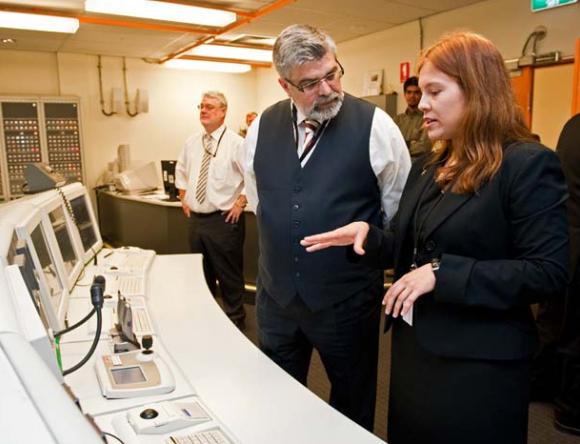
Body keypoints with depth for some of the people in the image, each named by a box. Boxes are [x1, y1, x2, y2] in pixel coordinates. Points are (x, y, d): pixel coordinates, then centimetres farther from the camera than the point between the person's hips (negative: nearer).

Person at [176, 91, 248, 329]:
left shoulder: (236, 143, -11)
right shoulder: (191, 142, 9)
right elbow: (181, 171, 23)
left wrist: (240, 203, -14)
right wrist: (183, 197, 14)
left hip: (224, 219, -6)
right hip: (196, 218, 6)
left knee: (229, 274, 5)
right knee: (200, 273, 19)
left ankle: (235, 318, 23)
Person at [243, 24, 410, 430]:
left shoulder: (375, 126, -12)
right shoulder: (263, 127, 0)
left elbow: (400, 211, -1)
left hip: (347, 299, -3)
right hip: (276, 294, 4)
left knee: (352, 409, 19)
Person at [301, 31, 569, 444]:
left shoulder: (528, 165, -15)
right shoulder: (428, 167, 8)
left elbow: (548, 271, -20)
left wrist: (444, 273, -26)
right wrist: (368, 236, -9)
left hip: (479, 362, -7)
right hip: (415, 346, 7)